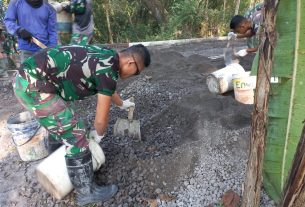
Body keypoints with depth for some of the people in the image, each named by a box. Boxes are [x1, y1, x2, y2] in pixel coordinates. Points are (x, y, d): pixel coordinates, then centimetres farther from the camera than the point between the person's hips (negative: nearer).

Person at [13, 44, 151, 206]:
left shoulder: (105, 56, 11)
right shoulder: (109, 70, -17)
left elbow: (107, 89, 32)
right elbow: (101, 119, -10)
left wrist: (122, 104, 47)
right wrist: (99, 135, 12)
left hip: (27, 77, 11)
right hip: (34, 86, -11)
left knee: (58, 125, 29)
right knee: (75, 136, -5)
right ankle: (86, 192, 11)